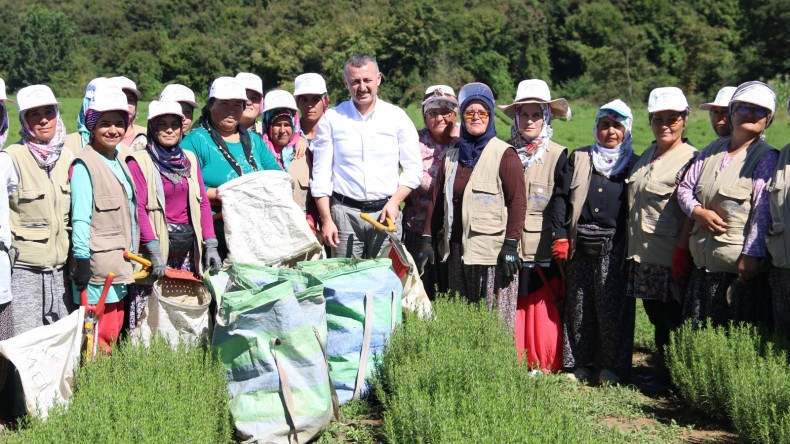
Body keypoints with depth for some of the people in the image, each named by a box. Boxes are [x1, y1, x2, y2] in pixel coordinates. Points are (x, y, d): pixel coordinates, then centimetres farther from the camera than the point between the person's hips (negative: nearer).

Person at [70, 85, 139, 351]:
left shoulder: (119, 161, 13)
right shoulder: (85, 165, -10)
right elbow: (80, 219, -15)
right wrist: (81, 262, -18)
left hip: (119, 264, 8)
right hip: (98, 264, -8)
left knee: (114, 329, 11)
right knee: (99, 336, -7)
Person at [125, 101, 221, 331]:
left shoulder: (190, 159, 13)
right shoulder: (139, 161, -3)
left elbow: (202, 202, 11)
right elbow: (138, 208, -10)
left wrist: (210, 244, 2)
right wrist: (154, 250, -19)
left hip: (188, 248, 5)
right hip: (157, 245, -5)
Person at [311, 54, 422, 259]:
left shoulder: (397, 117, 5)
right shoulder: (331, 119, 4)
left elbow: (413, 169, 7)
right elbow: (321, 174, 4)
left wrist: (395, 200, -8)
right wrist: (326, 219, -3)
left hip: (386, 212, 0)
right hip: (344, 213, 0)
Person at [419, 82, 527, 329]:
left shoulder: (504, 154, -4)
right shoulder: (452, 156, 15)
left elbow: (518, 200, -10)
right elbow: (437, 199, 15)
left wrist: (511, 244, -16)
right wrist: (427, 239, 9)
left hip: (492, 252, -6)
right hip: (457, 250, 6)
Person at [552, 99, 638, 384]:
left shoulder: (634, 165, 8)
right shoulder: (579, 159, 11)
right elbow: (561, 197, 5)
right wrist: (560, 236, -4)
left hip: (614, 248, -2)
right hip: (579, 245, 2)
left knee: (613, 306, 1)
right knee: (578, 305, 7)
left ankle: (613, 366, 13)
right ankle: (579, 363, 17)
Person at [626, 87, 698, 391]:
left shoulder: (690, 159, -9)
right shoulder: (647, 155, 15)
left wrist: (682, 250, -21)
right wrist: (630, 249, 18)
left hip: (670, 259, -7)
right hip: (643, 255, 7)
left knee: (674, 321, 1)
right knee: (657, 319, 15)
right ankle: (661, 374, 25)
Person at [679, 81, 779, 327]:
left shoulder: (766, 157, -5)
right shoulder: (713, 150, 14)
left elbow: (763, 211, -13)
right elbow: (685, 188, 15)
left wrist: (751, 256, -20)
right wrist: (699, 212, -6)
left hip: (740, 270, -6)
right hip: (702, 267, 6)